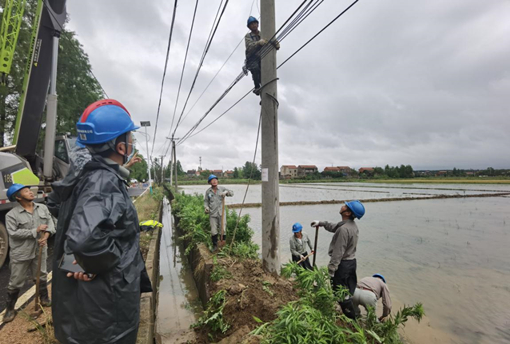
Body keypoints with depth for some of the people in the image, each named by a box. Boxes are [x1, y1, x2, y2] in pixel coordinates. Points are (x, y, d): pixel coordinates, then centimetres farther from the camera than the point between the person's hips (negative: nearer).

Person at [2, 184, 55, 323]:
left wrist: (46, 235, -19)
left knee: (42, 277, 19)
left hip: (39, 251, 4)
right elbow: (14, 233, -18)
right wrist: (35, 231, -21)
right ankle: (10, 309, 29)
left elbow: (50, 222, -2)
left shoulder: (42, 208, 1)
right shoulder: (11, 215, -12)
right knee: (15, 283, 9)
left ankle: (44, 299, 39)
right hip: (20, 254, -4)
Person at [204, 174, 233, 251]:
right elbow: (206, 201, 11)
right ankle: (215, 245, 21)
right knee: (213, 231, 2)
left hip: (221, 213, 0)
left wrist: (226, 192, -16)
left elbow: (232, 193, 3)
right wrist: (206, 207, -7)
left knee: (223, 230, 2)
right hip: (212, 214, 0)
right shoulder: (208, 191, 5)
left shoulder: (222, 189, 4)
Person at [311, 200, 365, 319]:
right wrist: (321, 223, 22)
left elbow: (338, 252, -26)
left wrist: (331, 269, -20)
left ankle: (350, 316, 19)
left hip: (343, 264, -9)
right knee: (351, 290, 23)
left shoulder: (344, 229, -28)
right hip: (352, 261, 9)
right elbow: (334, 227, 21)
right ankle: (355, 314, 37)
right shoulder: (353, 225, 3)